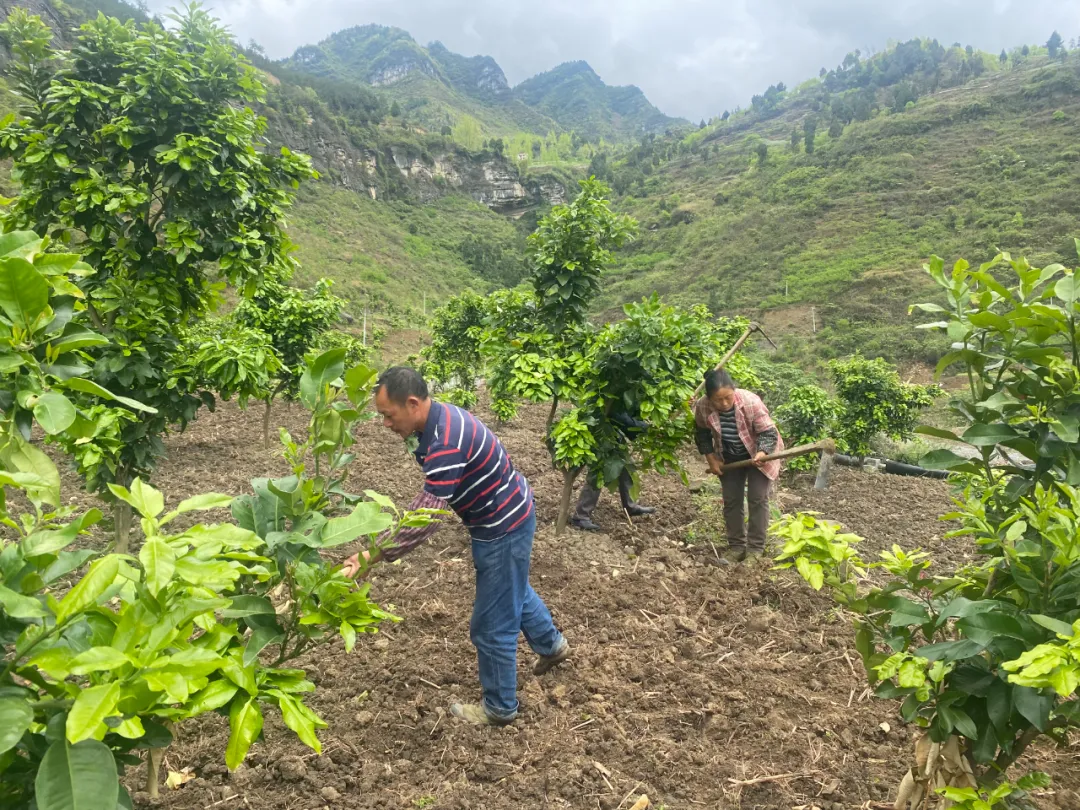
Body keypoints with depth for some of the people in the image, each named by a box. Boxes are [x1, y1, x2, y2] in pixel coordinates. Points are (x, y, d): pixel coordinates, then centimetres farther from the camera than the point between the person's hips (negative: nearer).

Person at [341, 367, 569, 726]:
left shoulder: (445, 442, -33)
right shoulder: (440, 417, -2)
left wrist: (375, 554, -38)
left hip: (503, 527, -10)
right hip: (508, 515, 10)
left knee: (491, 625, 6)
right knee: (514, 589, 32)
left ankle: (499, 707, 26)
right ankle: (551, 645, 55)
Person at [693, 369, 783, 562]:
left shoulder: (751, 402, -33)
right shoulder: (702, 407, -23)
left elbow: (769, 432, -28)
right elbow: (701, 434, -4)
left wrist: (762, 453, -46)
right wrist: (711, 458, -8)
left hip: (758, 455, -3)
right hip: (729, 458, 4)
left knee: (757, 499, -8)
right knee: (731, 501, 5)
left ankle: (755, 549, 1)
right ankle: (736, 546, 17)